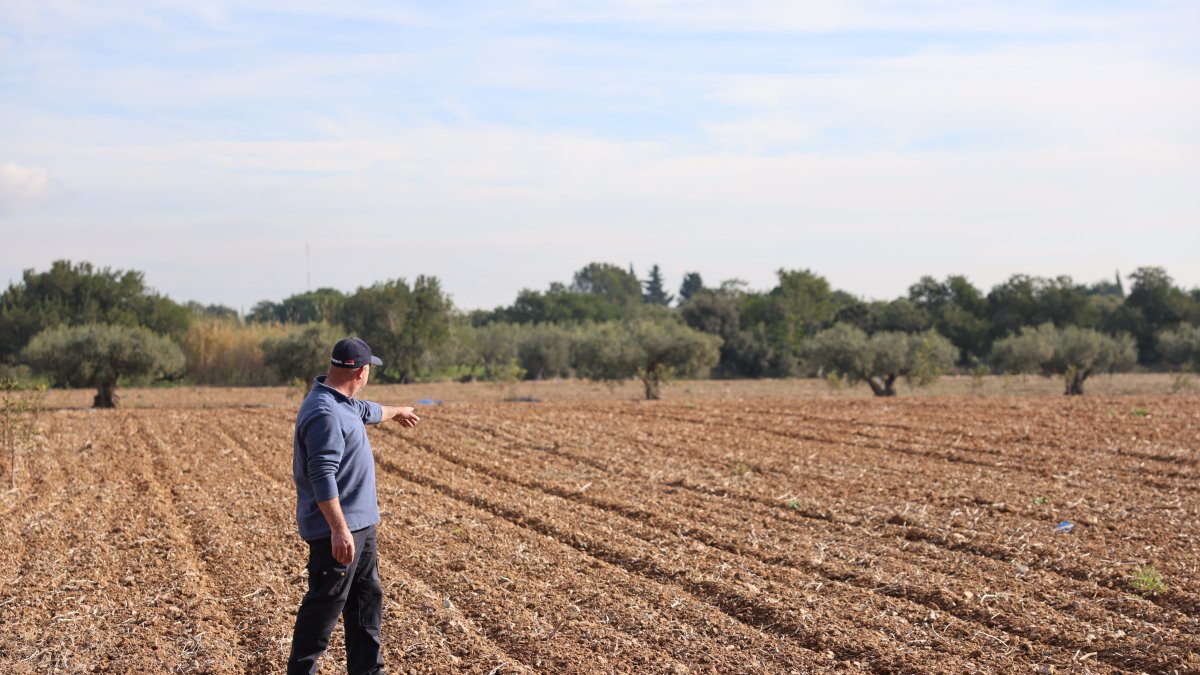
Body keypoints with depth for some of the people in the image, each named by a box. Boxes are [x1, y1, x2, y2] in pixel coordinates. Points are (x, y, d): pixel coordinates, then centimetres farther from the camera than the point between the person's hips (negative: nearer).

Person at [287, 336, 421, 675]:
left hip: (360, 523, 11)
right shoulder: (324, 414, -23)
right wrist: (339, 529, -32)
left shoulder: (341, 403, 10)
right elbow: (323, 476, -29)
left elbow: (365, 411, 35)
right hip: (337, 529, -11)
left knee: (367, 597, 17)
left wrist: (396, 412, 54)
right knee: (326, 602, -5)